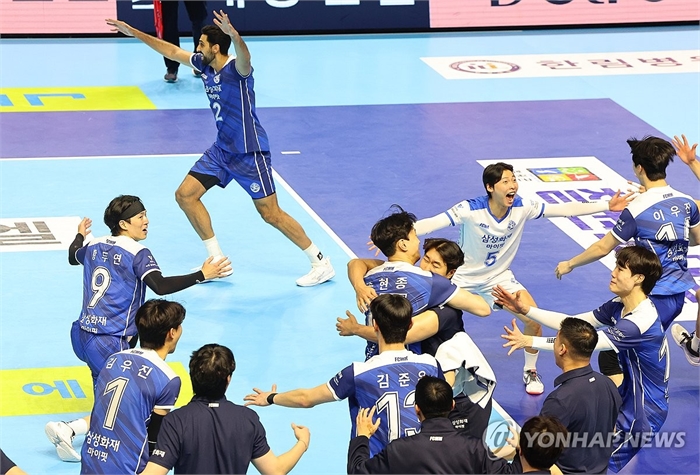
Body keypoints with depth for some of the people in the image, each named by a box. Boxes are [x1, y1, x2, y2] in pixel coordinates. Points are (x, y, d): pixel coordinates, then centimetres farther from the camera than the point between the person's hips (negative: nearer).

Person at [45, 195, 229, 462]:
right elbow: (160, 286, -25)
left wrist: (80, 236, 54)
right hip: (109, 344, -8)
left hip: (82, 335, 8)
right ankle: (68, 429, -16)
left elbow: (73, 257, 33)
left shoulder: (94, 245, 10)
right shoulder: (136, 252, -11)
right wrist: (202, 275, -24)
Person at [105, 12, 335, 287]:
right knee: (185, 195, 2)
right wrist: (133, 33, 16)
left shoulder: (236, 69, -21)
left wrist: (233, 35, -67)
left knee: (270, 214, -8)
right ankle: (218, 260, 11)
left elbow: (244, 58, -45)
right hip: (222, 149, 9)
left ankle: (321, 263, 5)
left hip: (249, 152, -8)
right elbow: (172, 51, 14)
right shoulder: (204, 65, 2)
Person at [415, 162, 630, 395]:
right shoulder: (470, 210, -28)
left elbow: (565, 209, -13)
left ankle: (530, 372, 14)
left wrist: (607, 206, -18)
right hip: (463, 278, -3)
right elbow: (433, 223, -35)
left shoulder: (523, 208, -17)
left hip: (500, 277, 3)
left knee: (533, 320, -12)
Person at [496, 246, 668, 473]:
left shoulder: (640, 321, -29)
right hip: (628, 397, 9)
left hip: (641, 413, -9)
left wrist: (530, 341, -29)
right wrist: (525, 309, -6)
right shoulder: (619, 306, -1)